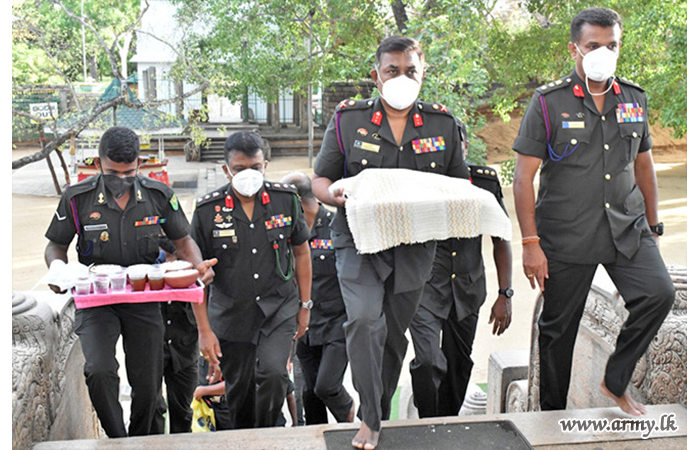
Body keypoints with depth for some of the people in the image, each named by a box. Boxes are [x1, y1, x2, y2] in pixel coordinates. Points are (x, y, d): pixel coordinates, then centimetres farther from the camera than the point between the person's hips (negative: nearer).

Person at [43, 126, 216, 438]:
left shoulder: (159, 196, -4)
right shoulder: (77, 199, -7)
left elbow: (183, 240, 6)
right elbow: (56, 245, 6)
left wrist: (198, 264, -15)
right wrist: (57, 267, -17)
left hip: (144, 300, 1)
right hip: (96, 299, -1)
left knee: (148, 386, 7)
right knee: (99, 371, -23)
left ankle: (140, 442, 35)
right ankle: (118, 441, 1)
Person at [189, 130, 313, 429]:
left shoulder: (286, 199, -4)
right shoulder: (208, 210, -8)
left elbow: (301, 252, 8)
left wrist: (305, 305, 8)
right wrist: (204, 330, -4)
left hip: (279, 307, 0)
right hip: (231, 315, 1)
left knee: (273, 374, -19)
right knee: (239, 391, 12)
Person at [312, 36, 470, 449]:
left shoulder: (443, 125, 5)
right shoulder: (348, 120, 0)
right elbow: (320, 180, 4)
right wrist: (337, 196, -19)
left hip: (415, 248, 2)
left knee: (395, 334, 12)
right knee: (365, 320, -22)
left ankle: (381, 414, 33)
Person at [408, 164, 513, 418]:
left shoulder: (486, 181, 0)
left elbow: (500, 240, 5)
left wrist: (505, 294, -1)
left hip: (467, 290, 4)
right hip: (426, 286, -3)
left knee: (459, 363, 14)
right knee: (429, 361, -15)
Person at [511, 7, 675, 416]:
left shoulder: (635, 99, 7)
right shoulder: (549, 102, -7)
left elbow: (644, 165, 17)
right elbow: (523, 177, -9)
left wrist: (653, 226, 17)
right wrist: (531, 243, -13)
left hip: (626, 229, 4)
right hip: (566, 237, -3)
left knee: (659, 293, -18)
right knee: (559, 328, 7)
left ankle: (616, 381, 7)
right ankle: (553, 414, 29)